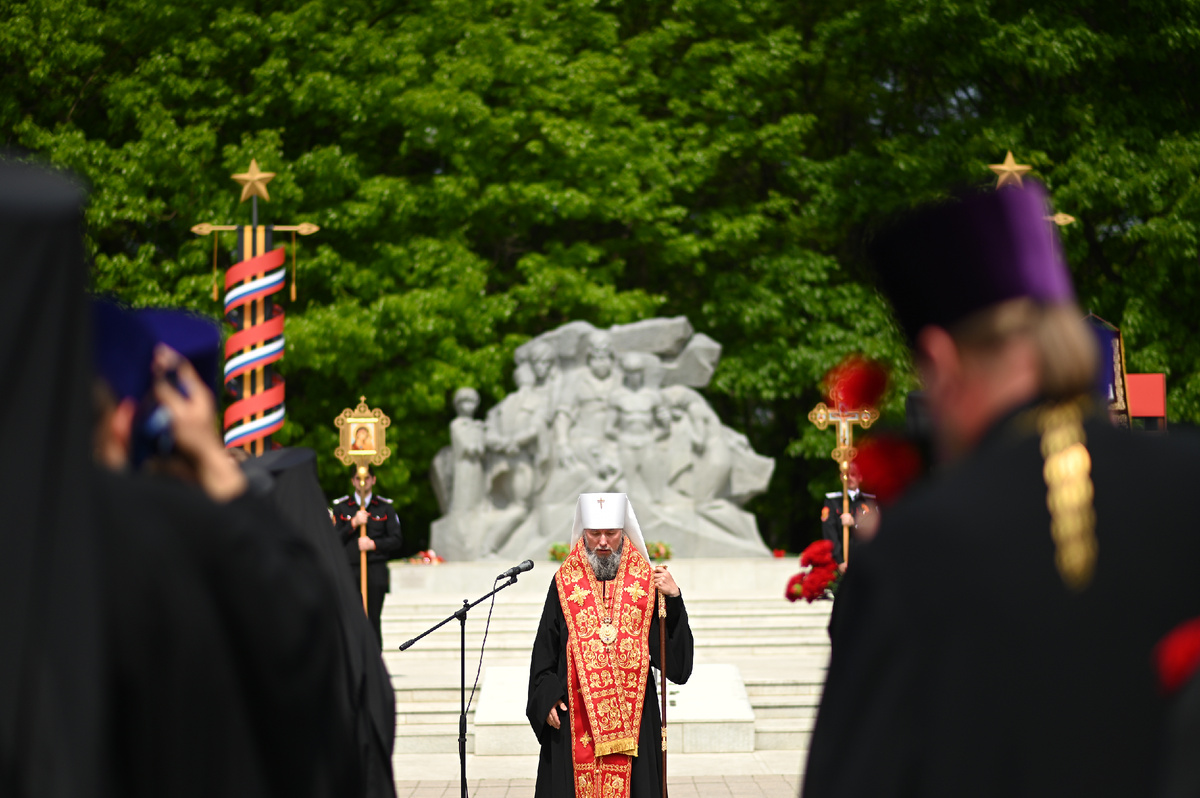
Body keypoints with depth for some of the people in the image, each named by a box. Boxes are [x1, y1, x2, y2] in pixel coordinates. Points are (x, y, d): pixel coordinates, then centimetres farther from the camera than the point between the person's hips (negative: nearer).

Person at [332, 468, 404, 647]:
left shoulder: (385, 507, 10)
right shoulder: (340, 506, 10)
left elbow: (396, 540, 5)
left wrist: (374, 544, -11)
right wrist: (353, 524, -9)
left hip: (376, 572, 0)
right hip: (349, 570, 0)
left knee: (374, 620, -2)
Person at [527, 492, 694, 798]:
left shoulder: (646, 581, 4)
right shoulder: (566, 582, 4)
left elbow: (674, 651, -1)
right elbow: (544, 648, 6)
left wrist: (673, 600, -14)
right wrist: (548, 698, -4)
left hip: (632, 713, 0)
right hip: (575, 713, 0)